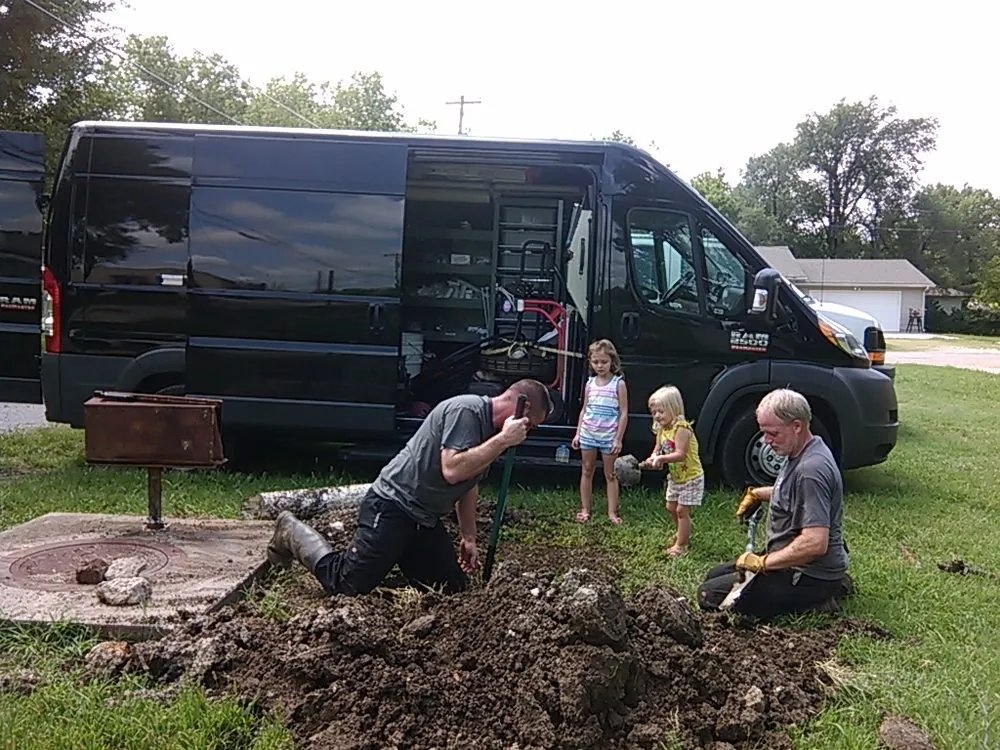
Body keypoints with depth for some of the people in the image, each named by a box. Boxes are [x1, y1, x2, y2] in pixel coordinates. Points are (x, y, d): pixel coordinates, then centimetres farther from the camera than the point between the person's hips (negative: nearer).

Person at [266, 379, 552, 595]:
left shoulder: (490, 428, 12)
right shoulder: (466, 409, -19)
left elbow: (469, 486, 19)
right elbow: (453, 470, -31)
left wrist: (468, 538, 15)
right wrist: (503, 440, -28)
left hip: (424, 520, 10)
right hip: (392, 507, -10)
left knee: (454, 586, 6)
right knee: (345, 585, -9)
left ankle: (395, 556, 25)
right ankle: (292, 531, 15)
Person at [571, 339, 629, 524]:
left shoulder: (618, 384, -7)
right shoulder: (590, 383, 6)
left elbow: (624, 413, -7)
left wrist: (618, 439, -11)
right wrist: (578, 433, 7)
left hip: (608, 436, -4)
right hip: (588, 434, 4)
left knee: (610, 474, 5)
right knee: (587, 471, 9)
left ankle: (612, 512, 11)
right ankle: (585, 510, 17)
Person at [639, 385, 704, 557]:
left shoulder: (682, 428, -26)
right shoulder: (661, 429, 1)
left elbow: (680, 454, -33)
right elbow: (657, 449, 2)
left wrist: (662, 458, -42)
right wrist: (652, 458, -19)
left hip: (690, 477, -9)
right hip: (675, 477, 9)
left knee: (682, 510, -4)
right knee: (671, 507, 19)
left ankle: (681, 545, 8)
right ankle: (683, 533, 43)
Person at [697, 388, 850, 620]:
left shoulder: (810, 470, -27)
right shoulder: (800, 454, 5)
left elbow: (815, 543, -32)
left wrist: (763, 563, -23)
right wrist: (758, 494, 15)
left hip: (809, 575, -10)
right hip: (792, 561, 10)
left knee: (710, 596, -15)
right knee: (715, 575, 20)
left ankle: (810, 602, -6)